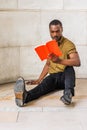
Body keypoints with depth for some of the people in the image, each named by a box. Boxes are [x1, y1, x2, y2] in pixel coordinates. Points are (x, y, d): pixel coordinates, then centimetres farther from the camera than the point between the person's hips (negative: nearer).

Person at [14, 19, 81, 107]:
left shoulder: (68, 44, -7)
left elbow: (77, 62, -23)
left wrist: (60, 61, -38)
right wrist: (39, 79, 11)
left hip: (65, 76, -3)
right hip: (53, 76, 3)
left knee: (69, 68, -35)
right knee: (44, 84, -31)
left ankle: (68, 93, -58)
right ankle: (25, 96, -61)